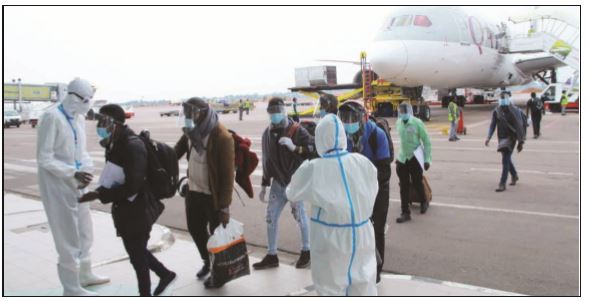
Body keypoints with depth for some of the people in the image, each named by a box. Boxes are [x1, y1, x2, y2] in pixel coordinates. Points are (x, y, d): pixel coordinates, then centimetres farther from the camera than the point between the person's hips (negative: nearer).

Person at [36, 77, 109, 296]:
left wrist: (86, 170, -9)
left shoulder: (79, 118, 4)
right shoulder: (52, 117, -18)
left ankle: (85, 274, 40)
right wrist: (74, 173, -25)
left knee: (84, 232, 20)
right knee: (68, 237, 3)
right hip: (57, 185, -8)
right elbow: (44, 158, -19)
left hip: (76, 184, 8)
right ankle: (72, 288, 19)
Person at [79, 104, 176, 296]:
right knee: (137, 251, 21)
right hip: (125, 208, 9)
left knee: (137, 255, 8)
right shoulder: (117, 143, 5)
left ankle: (145, 296, 27)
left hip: (137, 210, -9)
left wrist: (98, 194, -23)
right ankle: (165, 274, 40)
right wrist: (100, 191, -2)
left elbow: (131, 187, -28)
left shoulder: (133, 146, -24)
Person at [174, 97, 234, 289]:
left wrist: (224, 207, -19)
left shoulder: (222, 137, -21)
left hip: (213, 196, -8)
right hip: (193, 192, 8)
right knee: (195, 229, 21)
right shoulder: (191, 131, 2)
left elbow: (228, 174, -20)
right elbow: (176, 152, 13)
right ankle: (207, 262, 45)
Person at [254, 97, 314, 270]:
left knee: (300, 215, 4)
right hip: (278, 183, 6)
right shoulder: (267, 133, 7)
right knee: (270, 217, 8)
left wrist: (295, 148, -34)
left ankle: (306, 252, 26)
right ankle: (272, 256, 22)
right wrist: (264, 186, 17)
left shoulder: (297, 131, -13)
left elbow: (316, 148, -23)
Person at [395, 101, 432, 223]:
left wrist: (427, 159, -9)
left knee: (417, 183, 10)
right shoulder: (398, 123, 1)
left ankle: (424, 202, 40)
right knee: (404, 187, 4)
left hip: (415, 158, -4)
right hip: (402, 158, 4)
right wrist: (398, 155, 13)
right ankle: (405, 212, 11)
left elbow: (426, 141, -9)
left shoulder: (417, 123, -14)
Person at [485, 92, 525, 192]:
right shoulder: (496, 111, 4)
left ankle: (502, 184, -9)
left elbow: (519, 126, -7)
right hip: (501, 138, 5)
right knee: (507, 159, 18)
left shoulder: (514, 111, -7)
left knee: (505, 160, -11)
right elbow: (492, 125, 4)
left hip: (511, 137, -5)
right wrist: (488, 138, -9)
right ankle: (514, 176, 42)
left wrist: (521, 142, -10)